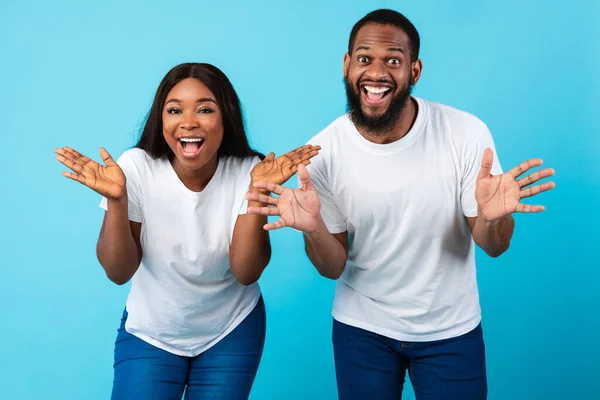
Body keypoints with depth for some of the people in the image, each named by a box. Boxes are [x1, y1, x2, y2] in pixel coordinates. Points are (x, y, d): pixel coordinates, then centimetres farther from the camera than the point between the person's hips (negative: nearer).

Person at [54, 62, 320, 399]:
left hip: (232, 331, 1)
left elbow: (246, 273, -20)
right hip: (150, 331, 0)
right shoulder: (136, 167, -18)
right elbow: (119, 272, -16)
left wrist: (259, 194, -31)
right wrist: (116, 199, -31)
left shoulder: (247, 171, -17)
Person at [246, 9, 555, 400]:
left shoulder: (467, 134, -19)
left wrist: (493, 218, -33)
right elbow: (334, 267, -9)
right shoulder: (323, 151, -16)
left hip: (451, 329, 0)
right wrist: (312, 228, -31)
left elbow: (494, 247, -10)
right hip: (362, 328, 1)